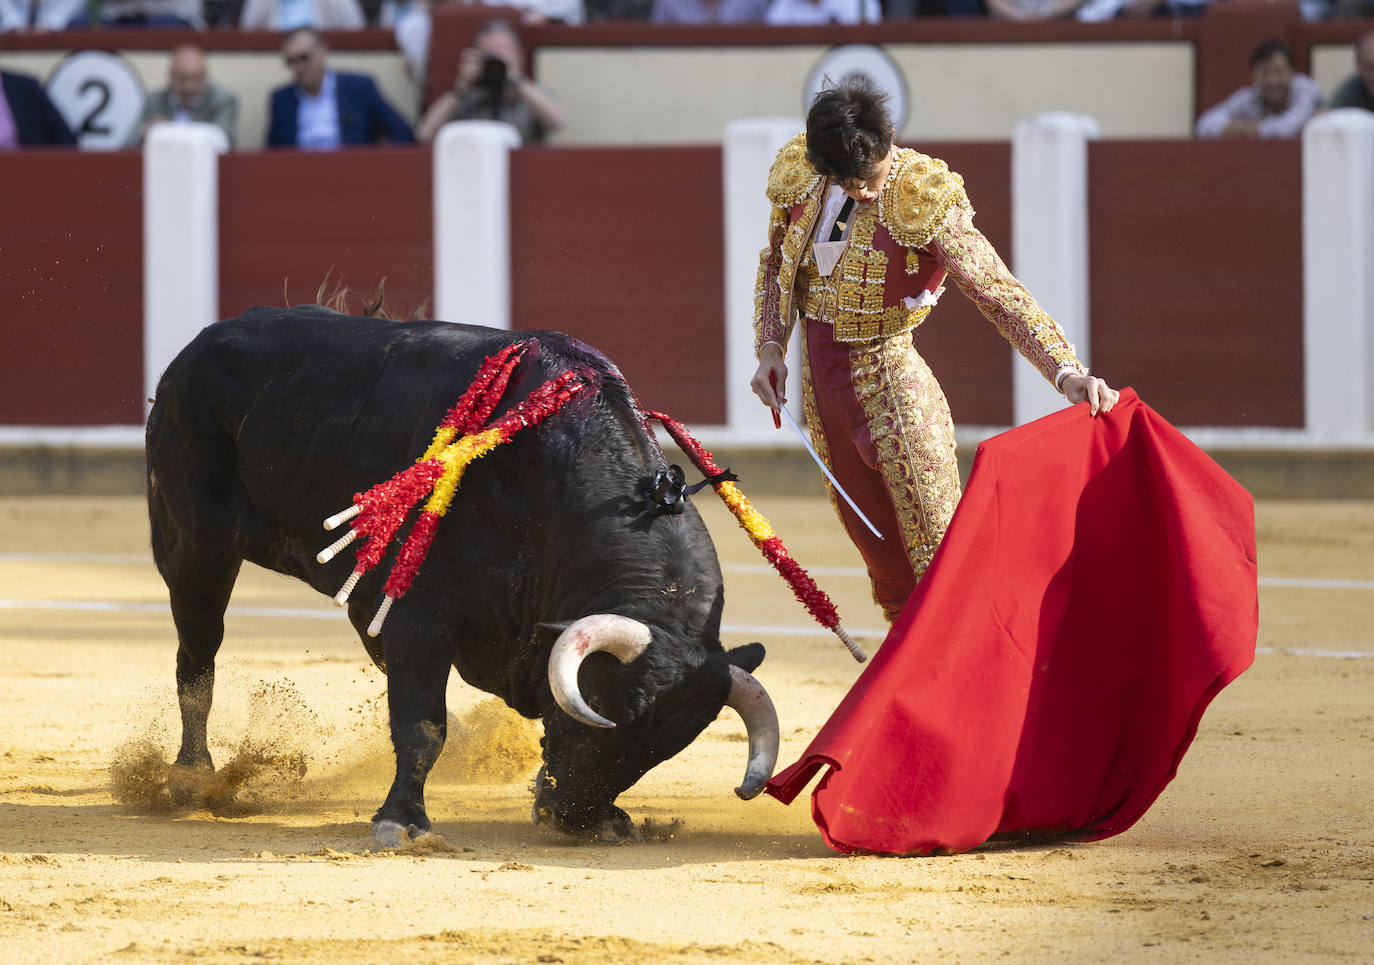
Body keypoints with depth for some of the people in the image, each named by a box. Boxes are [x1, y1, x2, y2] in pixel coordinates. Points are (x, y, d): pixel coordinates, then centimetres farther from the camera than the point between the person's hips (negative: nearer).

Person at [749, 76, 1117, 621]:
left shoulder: (923, 201, -19)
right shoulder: (800, 180, -2)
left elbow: (998, 292, -25)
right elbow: (775, 265, 16)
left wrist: (1066, 371, -36)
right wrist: (770, 346, 1)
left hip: (890, 388, -5)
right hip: (818, 385, 6)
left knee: (938, 556, -8)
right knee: (889, 574, 15)